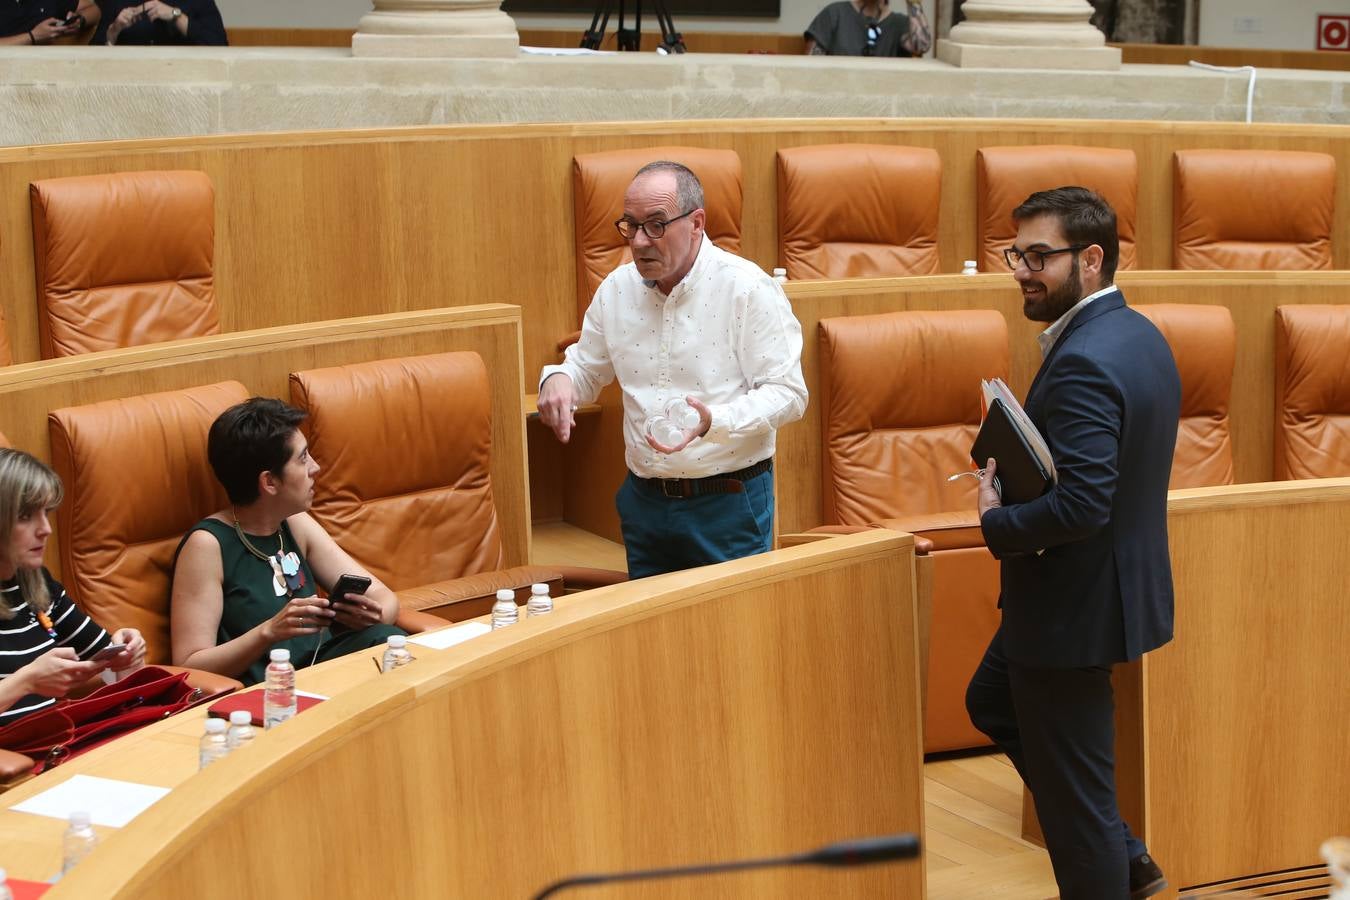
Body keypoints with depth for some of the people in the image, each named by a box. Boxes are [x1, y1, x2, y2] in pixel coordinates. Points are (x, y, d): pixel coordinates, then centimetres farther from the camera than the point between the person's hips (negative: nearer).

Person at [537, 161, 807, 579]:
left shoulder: (749, 288, -12)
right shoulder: (617, 288, 4)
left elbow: (787, 392, -14)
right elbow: (586, 368, 18)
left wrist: (713, 422, -30)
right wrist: (558, 379, -7)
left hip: (729, 503, -5)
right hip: (644, 501, 5)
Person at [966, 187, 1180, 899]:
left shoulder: (1082, 363, -26)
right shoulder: (1140, 335, 5)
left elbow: (1081, 505, -33)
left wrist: (996, 523, -15)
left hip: (1073, 601, -11)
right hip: (1119, 576, 11)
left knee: (1072, 789, 3)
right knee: (992, 704, 29)